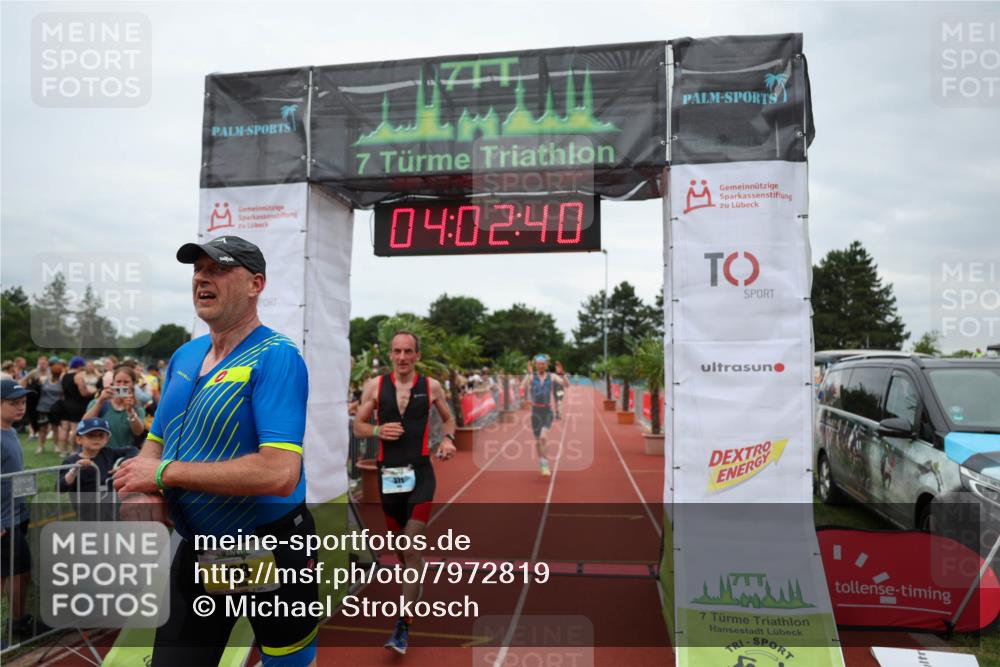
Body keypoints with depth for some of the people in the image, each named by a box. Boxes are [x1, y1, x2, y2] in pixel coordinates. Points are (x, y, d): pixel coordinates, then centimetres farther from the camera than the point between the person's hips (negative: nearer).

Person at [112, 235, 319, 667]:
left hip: (272, 551, -6)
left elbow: (279, 474, -30)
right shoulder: (183, 356, 5)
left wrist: (165, 472, -21)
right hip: (196, 551, 6)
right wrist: (143, 494, -10)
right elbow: (156, 444, 13)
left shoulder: (276, 357, -20)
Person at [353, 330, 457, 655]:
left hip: (420, 473, -2)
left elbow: (448, 418, 15)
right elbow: (358, 426, 7)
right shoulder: (375, 385, 1)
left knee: (411, 549, -8)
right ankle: (416, 588, 45)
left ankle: (403, 625, 0)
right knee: (400, 546, 16)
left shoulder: (431, 386, 0)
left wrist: (448, 439, -4)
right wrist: (378, 430, -13)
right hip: (388, 474, 2)